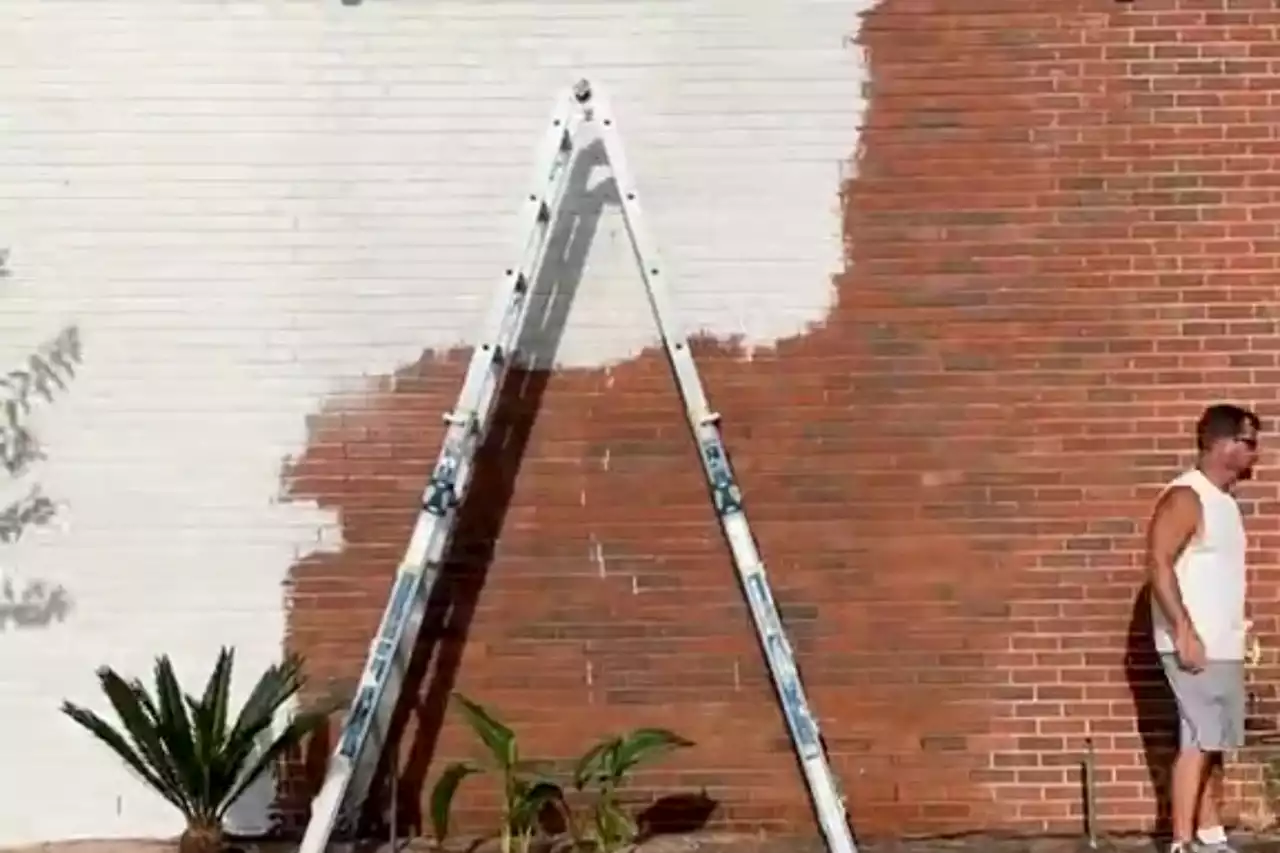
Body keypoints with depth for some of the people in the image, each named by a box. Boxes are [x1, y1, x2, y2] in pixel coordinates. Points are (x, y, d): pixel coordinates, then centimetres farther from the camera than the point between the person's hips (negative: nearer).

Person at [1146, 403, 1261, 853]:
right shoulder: (1185, 497, -13)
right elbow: (1159, 565, -20)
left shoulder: (1224, 500, 16)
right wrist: (1184, 631, -24)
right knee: (1198, 742, -10)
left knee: (1216, 744, 12)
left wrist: (1240, 629, 19)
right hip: (1194, 645, -9)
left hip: (1224, 646, 9)